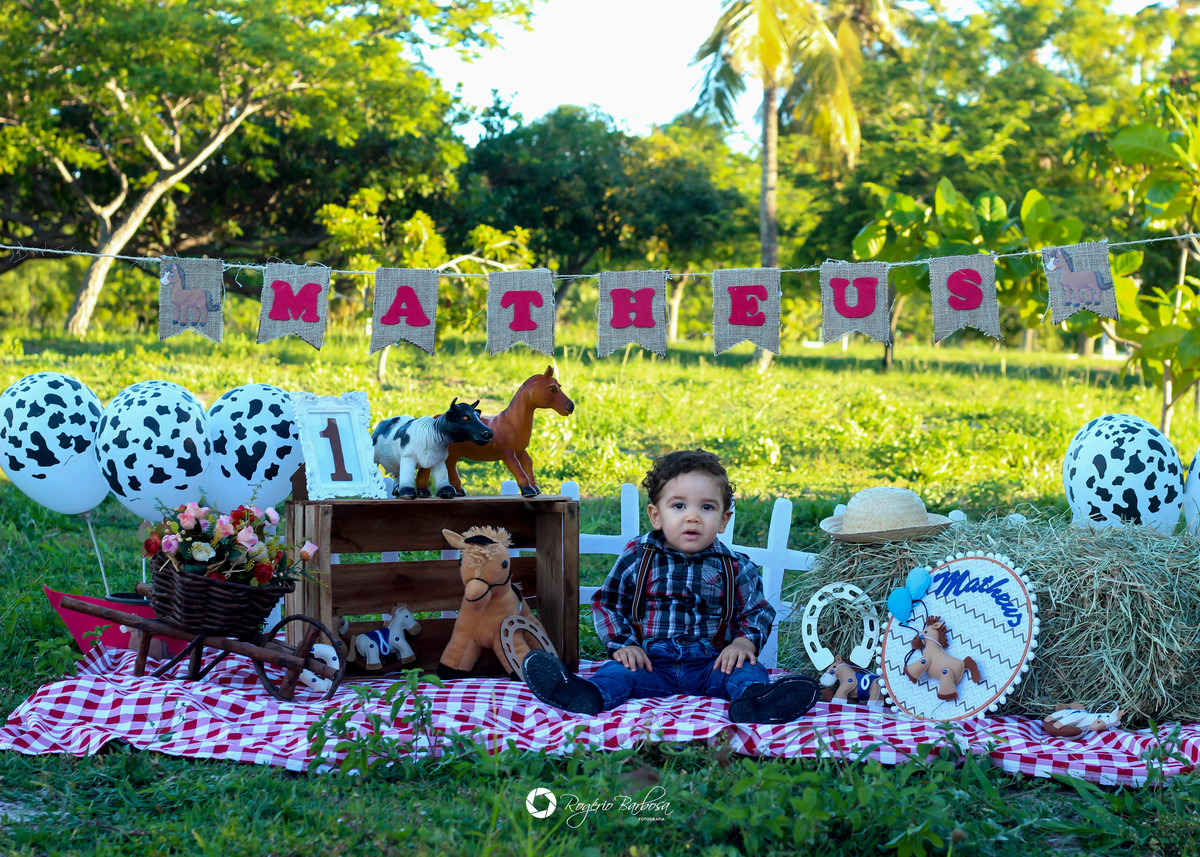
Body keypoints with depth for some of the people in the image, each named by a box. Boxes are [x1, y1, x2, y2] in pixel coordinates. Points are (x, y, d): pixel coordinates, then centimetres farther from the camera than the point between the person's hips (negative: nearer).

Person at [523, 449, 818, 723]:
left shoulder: (735, 568, 6)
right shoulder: (637, 558, 5)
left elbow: (757, 611, 13)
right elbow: (607, 604, 11)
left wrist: (745, 641, -9)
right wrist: (623, 643, -6)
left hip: (711, 665, 0)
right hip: (651, 662, 0)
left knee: (745, 670, -27)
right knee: (619, 671, -27)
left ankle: (753, 698, -59)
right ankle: (588, 694, -57)